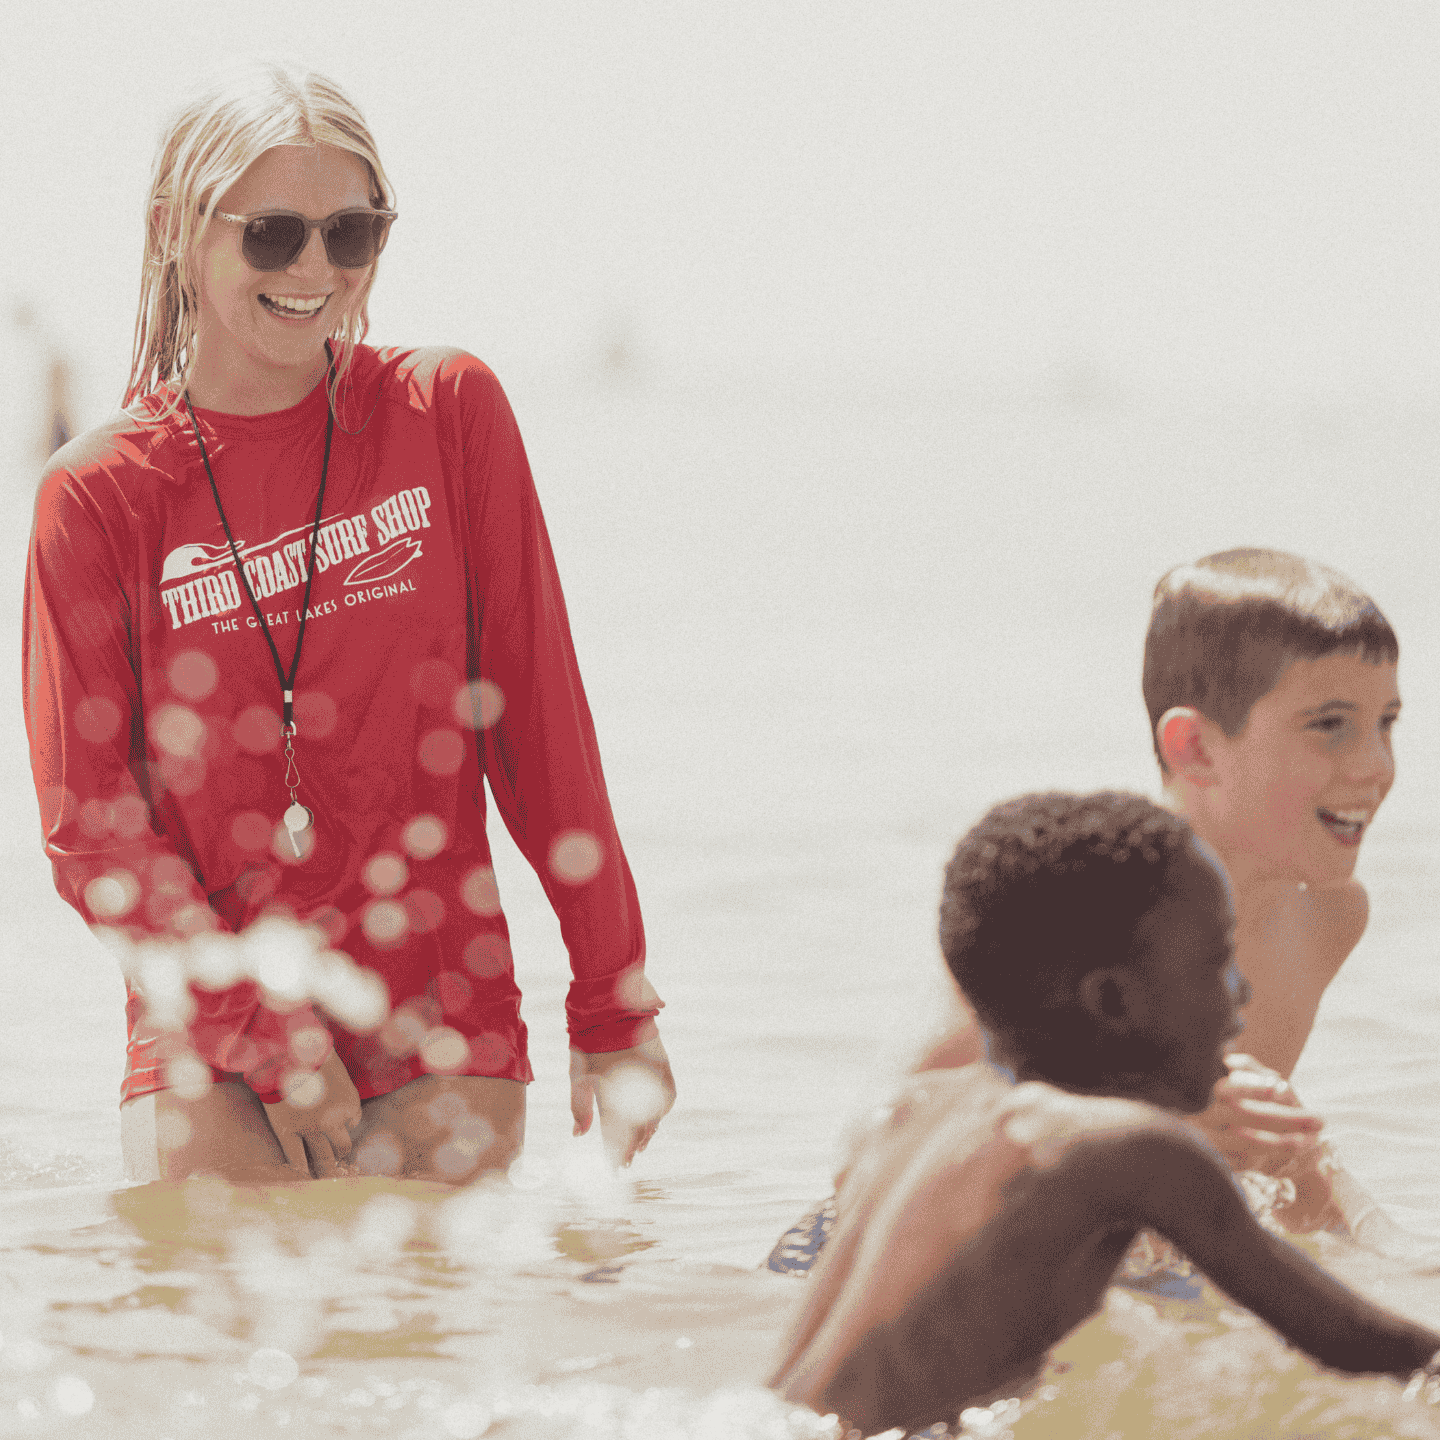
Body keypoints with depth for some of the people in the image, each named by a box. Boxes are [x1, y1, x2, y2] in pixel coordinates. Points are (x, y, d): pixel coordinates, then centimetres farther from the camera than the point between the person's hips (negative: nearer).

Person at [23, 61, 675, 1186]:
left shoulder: (448, 411, 2)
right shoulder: (101, 493, 0)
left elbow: (539, 721, 3)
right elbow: (89, 822, -1)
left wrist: (614, 1008, 1)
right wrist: (267, 1031, -11)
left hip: (441, 1043, 1)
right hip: (205, 1051, -1)